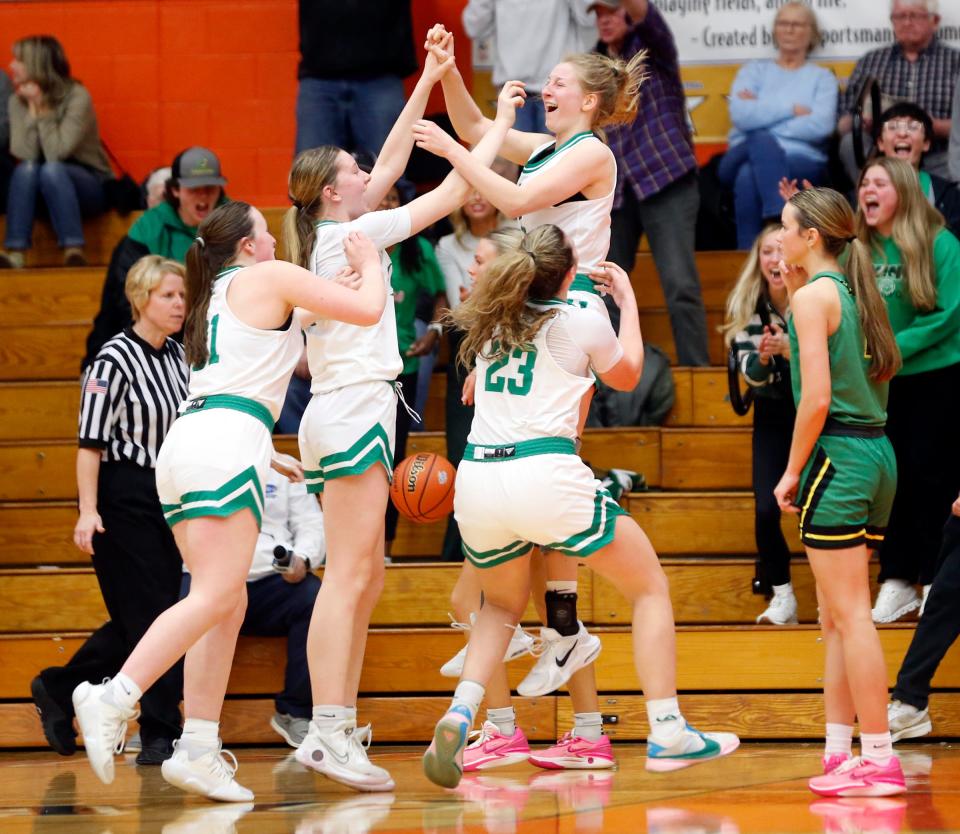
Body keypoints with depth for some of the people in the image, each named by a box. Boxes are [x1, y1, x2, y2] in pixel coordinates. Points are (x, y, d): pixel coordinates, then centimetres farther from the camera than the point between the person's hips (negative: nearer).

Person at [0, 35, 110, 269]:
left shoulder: (77, 97, -15)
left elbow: (57, 153, -26)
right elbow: (24, 154, -15)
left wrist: (42, 109, -21)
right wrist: (32, 110, -18)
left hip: (89, 186, -3)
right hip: (44, 192, 3)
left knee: (51, 170, -34)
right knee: (26, 169, -29)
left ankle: (74, 253, -39)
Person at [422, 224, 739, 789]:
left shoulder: (491, 322, 16)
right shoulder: (583, 322, 4)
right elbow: (627, 376, 24)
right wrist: (627, 299, 37)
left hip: (477, 481, 5)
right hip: (546, 477, -5)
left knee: (503, 605, 29)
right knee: (651, 588, 14)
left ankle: (460, 714, 3)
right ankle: (667, 734, 6)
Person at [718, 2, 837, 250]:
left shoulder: (822, 78, 16)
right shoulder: (754, 70, 19)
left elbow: (822, 126, -6)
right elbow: (741, 116, -2)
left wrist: (762, 113, -4)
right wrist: (792, 109, -4)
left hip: (801, 162, -1)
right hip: (746, 155, 2)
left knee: (749, 176, -35)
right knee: (762, 141, -36)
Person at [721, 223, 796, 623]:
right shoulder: (747, 305, -9)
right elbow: (750, 373, -15)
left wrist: (789, 349, -39)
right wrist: (763, 357, -37)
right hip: (773, 416, 2)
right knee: (766, 510, -11)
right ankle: (782, 598, 5)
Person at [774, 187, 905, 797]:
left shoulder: (814, 296, -10)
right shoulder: (855, 292, 15)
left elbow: (818, 396, -17)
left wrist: (793, 471, -9)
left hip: (838, 455, -9)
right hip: (877, 452, 9)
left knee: (850, 615, -8)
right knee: (838, 617, 14)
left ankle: (878, 760, -9)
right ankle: (840, 753, 16)